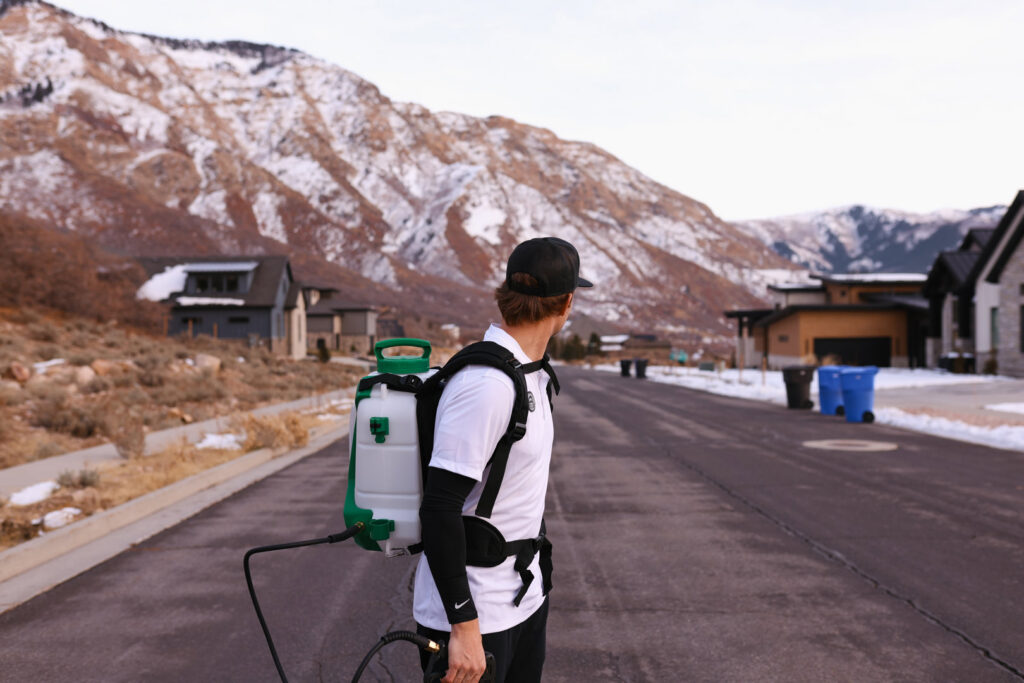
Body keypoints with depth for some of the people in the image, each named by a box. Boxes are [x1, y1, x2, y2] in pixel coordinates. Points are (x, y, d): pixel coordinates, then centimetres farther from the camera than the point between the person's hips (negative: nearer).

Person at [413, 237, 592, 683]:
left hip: (524, 597, 9)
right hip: (475, 614, -9)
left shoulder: (530, 376, 7)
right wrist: (464, 627, -24)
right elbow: (439, 509, -26)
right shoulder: (485, 386, -24)